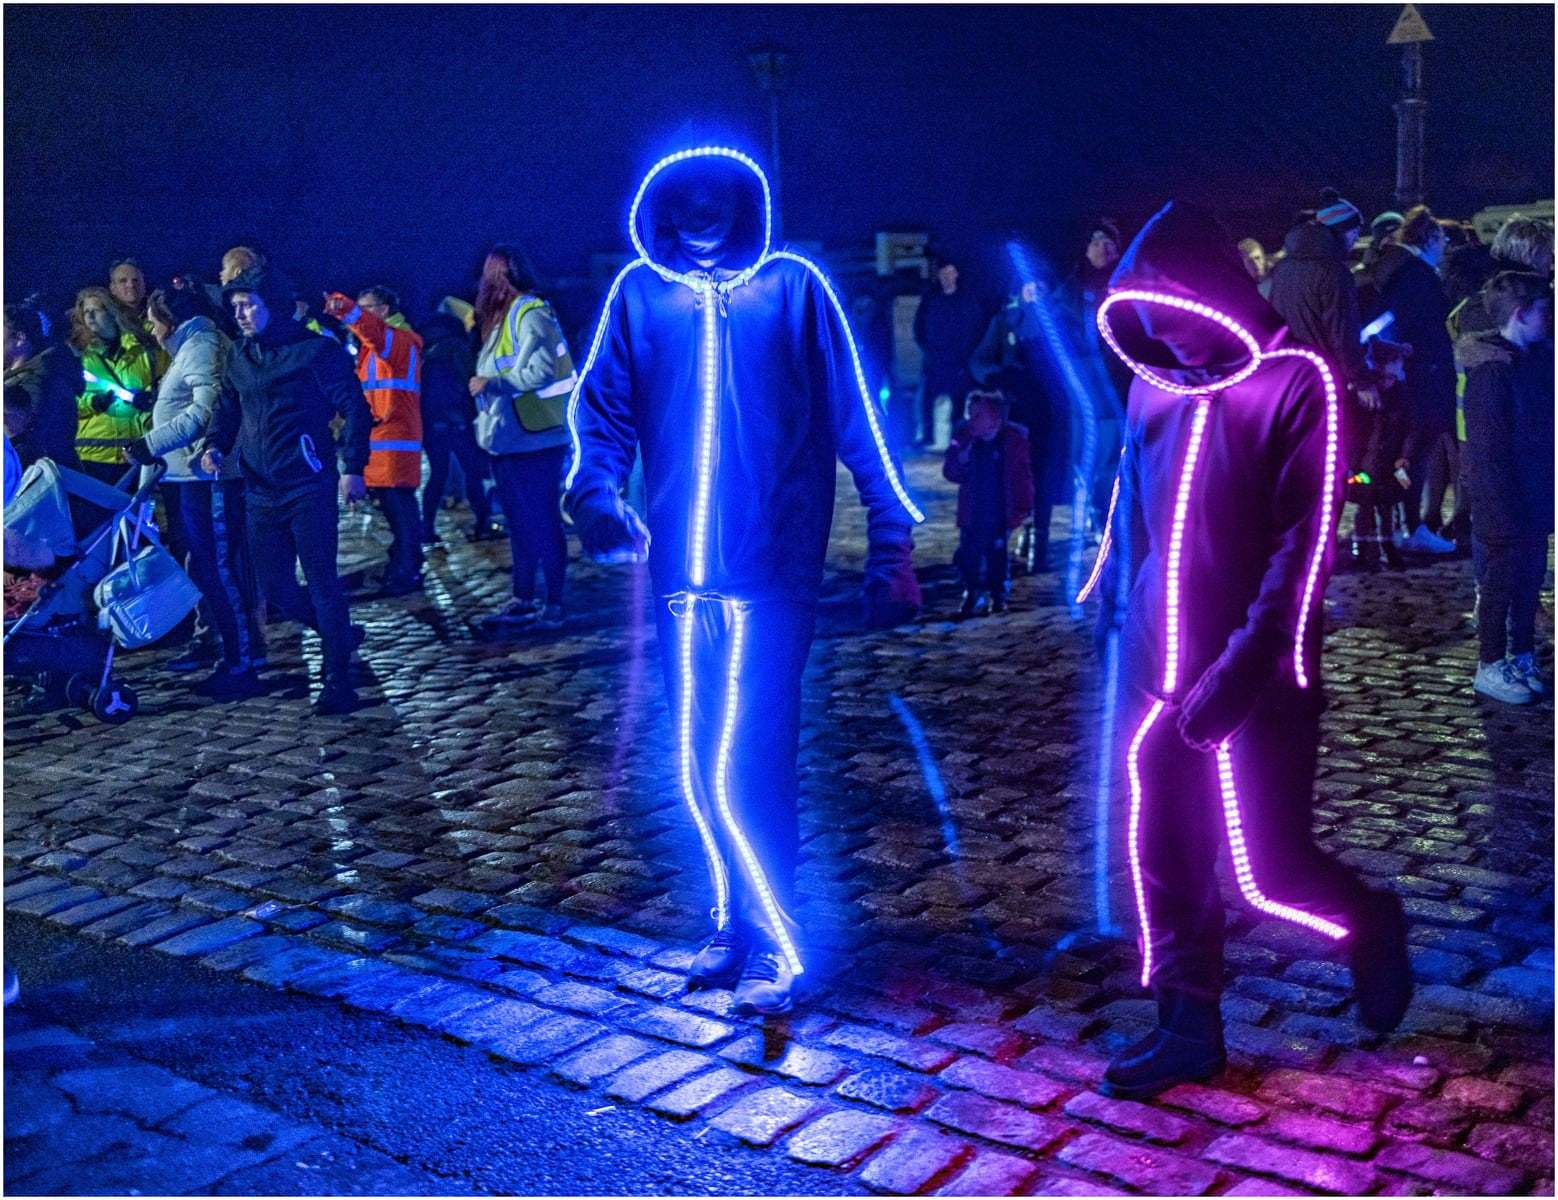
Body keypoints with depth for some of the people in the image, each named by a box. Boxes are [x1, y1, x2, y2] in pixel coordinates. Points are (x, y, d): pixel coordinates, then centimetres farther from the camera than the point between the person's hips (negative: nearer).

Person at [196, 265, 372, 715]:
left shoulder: (315, 350, -6)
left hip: (309, 488, -7)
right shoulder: (240, 357, 14)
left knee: (322, 582, -5)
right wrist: (214, 446, 0)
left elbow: (355, 408, -7)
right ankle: (340, 635, 31)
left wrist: (353, 468, -14)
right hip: (261, 491, 7)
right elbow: (227, 410, 21)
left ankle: (338, 681, 3)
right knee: (275, 588, 9)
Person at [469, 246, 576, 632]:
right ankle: (522, 601, 22)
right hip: (509, 441, 10)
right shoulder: (502, 315, 16)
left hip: (533, 440, -10)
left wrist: (492, 383, -17)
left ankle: (553, 607, 2)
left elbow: (542, 369, -23)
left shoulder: (529, 313, -12)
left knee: (542, 523, -4)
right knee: (520, 523, 14)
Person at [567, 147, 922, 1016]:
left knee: (745, 769, -9)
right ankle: (739, 923, 29)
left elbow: (853, 418, 1)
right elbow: (604, 411, 6)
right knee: (702, 769, 10)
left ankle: (772, 944, 8)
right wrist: (599, 496, -14)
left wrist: (891, 537, -4)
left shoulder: (793, 286, 2)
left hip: (771, 566, -3)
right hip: (683, 567, 4)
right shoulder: (640, 292, 9)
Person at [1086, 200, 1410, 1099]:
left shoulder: (1298, 382, -11)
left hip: (1255, 684, -5)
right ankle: (1189, 1027, 27)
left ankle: (1374, 930, 34)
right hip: (1157, 677, 5)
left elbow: (1304, 545, -15)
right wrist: (1114, 608, 11)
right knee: (1165, 864, 9)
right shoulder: (1157, 382, 5)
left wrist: (1240, 671, -20)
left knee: (1272, 872, 2)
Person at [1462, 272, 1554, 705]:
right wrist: (1506, 515, -20)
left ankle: (1522, 659, 28)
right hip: (1504, 510, -8)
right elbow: (1488, 452, -19)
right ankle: (1490, 668, 15)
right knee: (1500, 585, 3)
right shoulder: (1493, 371, -18)